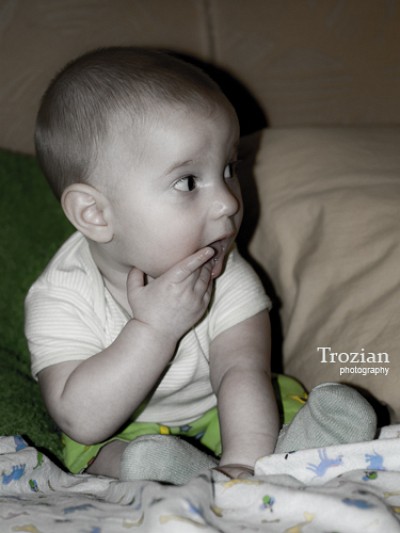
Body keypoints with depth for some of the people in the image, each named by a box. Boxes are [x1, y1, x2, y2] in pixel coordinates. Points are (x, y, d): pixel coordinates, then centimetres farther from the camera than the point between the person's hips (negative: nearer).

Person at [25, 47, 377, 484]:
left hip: (217, 416, 3)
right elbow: (83, 422, -29)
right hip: (121, 434, -2)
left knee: (347, 409, -15)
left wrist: (243, 464, -45)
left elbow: (242, 373, -27)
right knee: (145, 458, -36)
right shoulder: (61, 298, -22)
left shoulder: (226, 280, -15)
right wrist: (154, 328, -37)